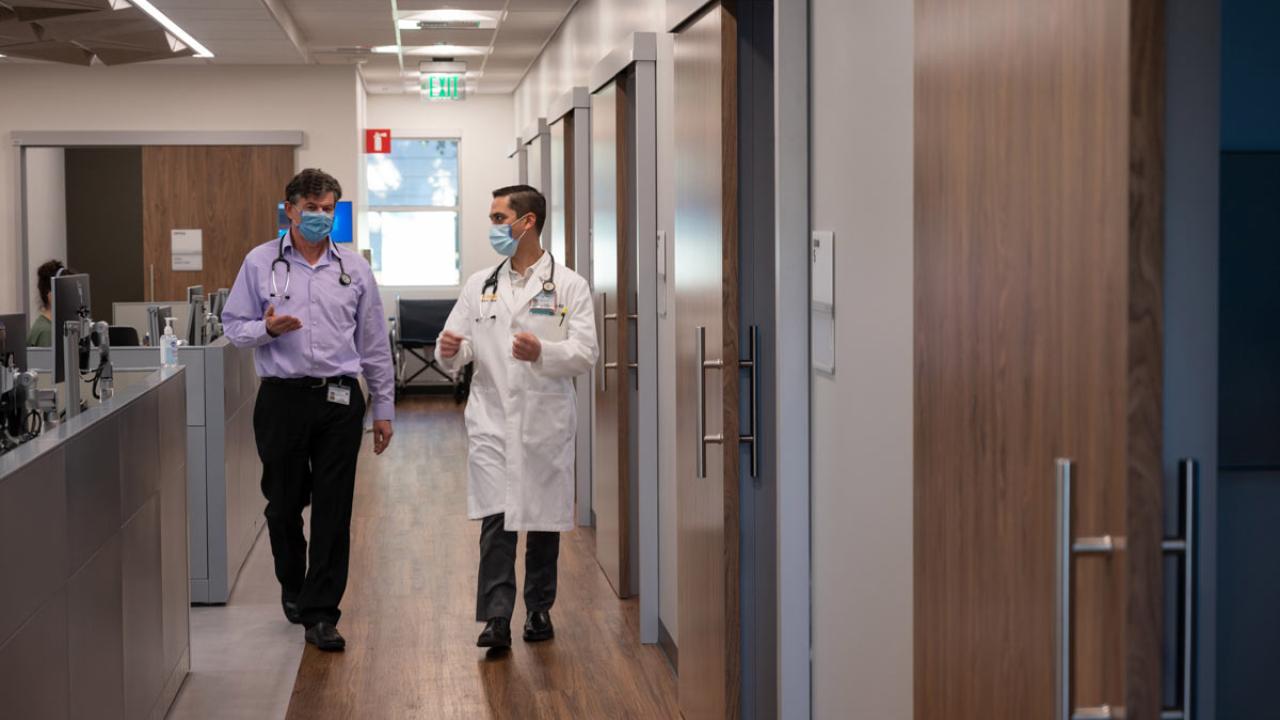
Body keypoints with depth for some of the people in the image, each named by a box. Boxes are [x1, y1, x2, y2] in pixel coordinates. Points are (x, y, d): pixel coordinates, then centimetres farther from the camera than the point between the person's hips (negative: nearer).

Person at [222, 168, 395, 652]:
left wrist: (383, 407, 10)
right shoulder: (260, 263, 3)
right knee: (284, 502, 9)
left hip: (339, 399, 1)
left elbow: (374, 344, 11)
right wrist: (266, 329, -17)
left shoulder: (354, 268, 8)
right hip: (282, 397, -1)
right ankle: (292, 587, 35)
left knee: (333, 510, -2)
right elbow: (234, 325, 5)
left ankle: (320, 614, 4)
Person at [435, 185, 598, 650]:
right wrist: (450, 351, -14)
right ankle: (496, 619, -8)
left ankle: (539, 610, 23)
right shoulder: (480, 285, 11)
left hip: (545, 422, -1)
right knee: (496, 520, -8)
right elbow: (458, 348, 10)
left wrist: (542, 352, -27)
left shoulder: (568, 286, 0)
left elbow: (584, 354, -8)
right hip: (492, 420, 1)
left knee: (543, 520, 8)